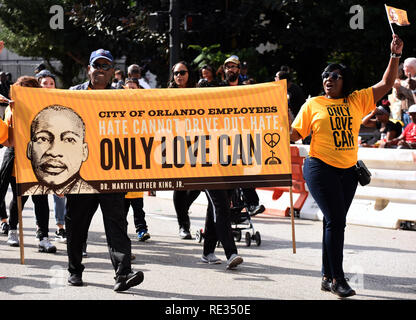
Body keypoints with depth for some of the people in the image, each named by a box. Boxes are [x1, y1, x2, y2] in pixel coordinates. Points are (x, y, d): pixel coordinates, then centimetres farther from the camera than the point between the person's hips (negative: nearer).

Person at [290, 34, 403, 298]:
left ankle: (328, 277, 16)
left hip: (348, 171, 4)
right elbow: (296, 133, 4)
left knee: (335, 222, 9)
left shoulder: (357, 100, 9)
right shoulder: (313, 104, 4)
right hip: (321, 168, -4)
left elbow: (386, 85, 9)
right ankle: (337, 278, -6)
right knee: (335, 220, -11)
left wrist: (395, 55, 1)